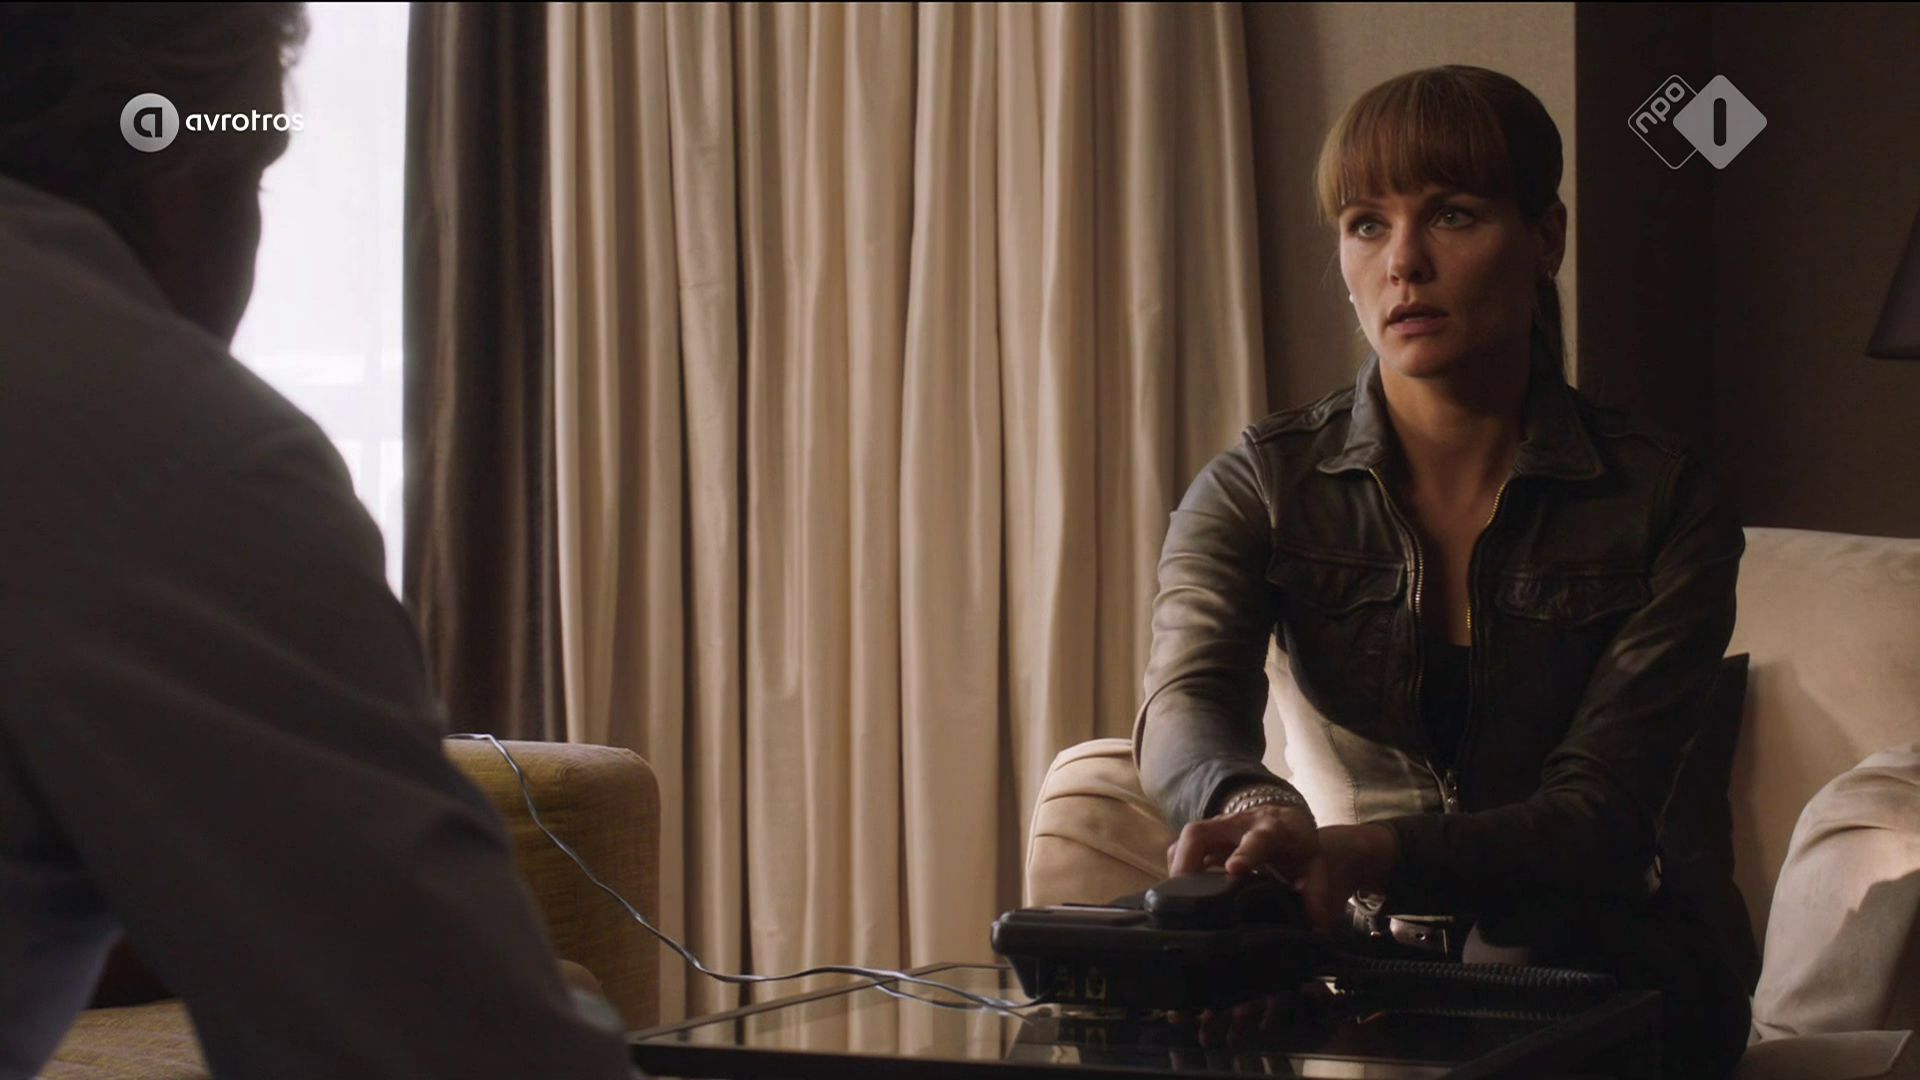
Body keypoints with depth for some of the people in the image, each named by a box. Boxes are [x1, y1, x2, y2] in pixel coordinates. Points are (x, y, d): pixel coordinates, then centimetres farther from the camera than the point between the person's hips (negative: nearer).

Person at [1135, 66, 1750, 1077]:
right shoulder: (1261, 483, -1)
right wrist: (1259, 808, -48)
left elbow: (1600, 820, -16)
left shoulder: (1663, 502, -5)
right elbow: (1186, 702, -21)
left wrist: (1371, 853, -38)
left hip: (1583, 966, -1)